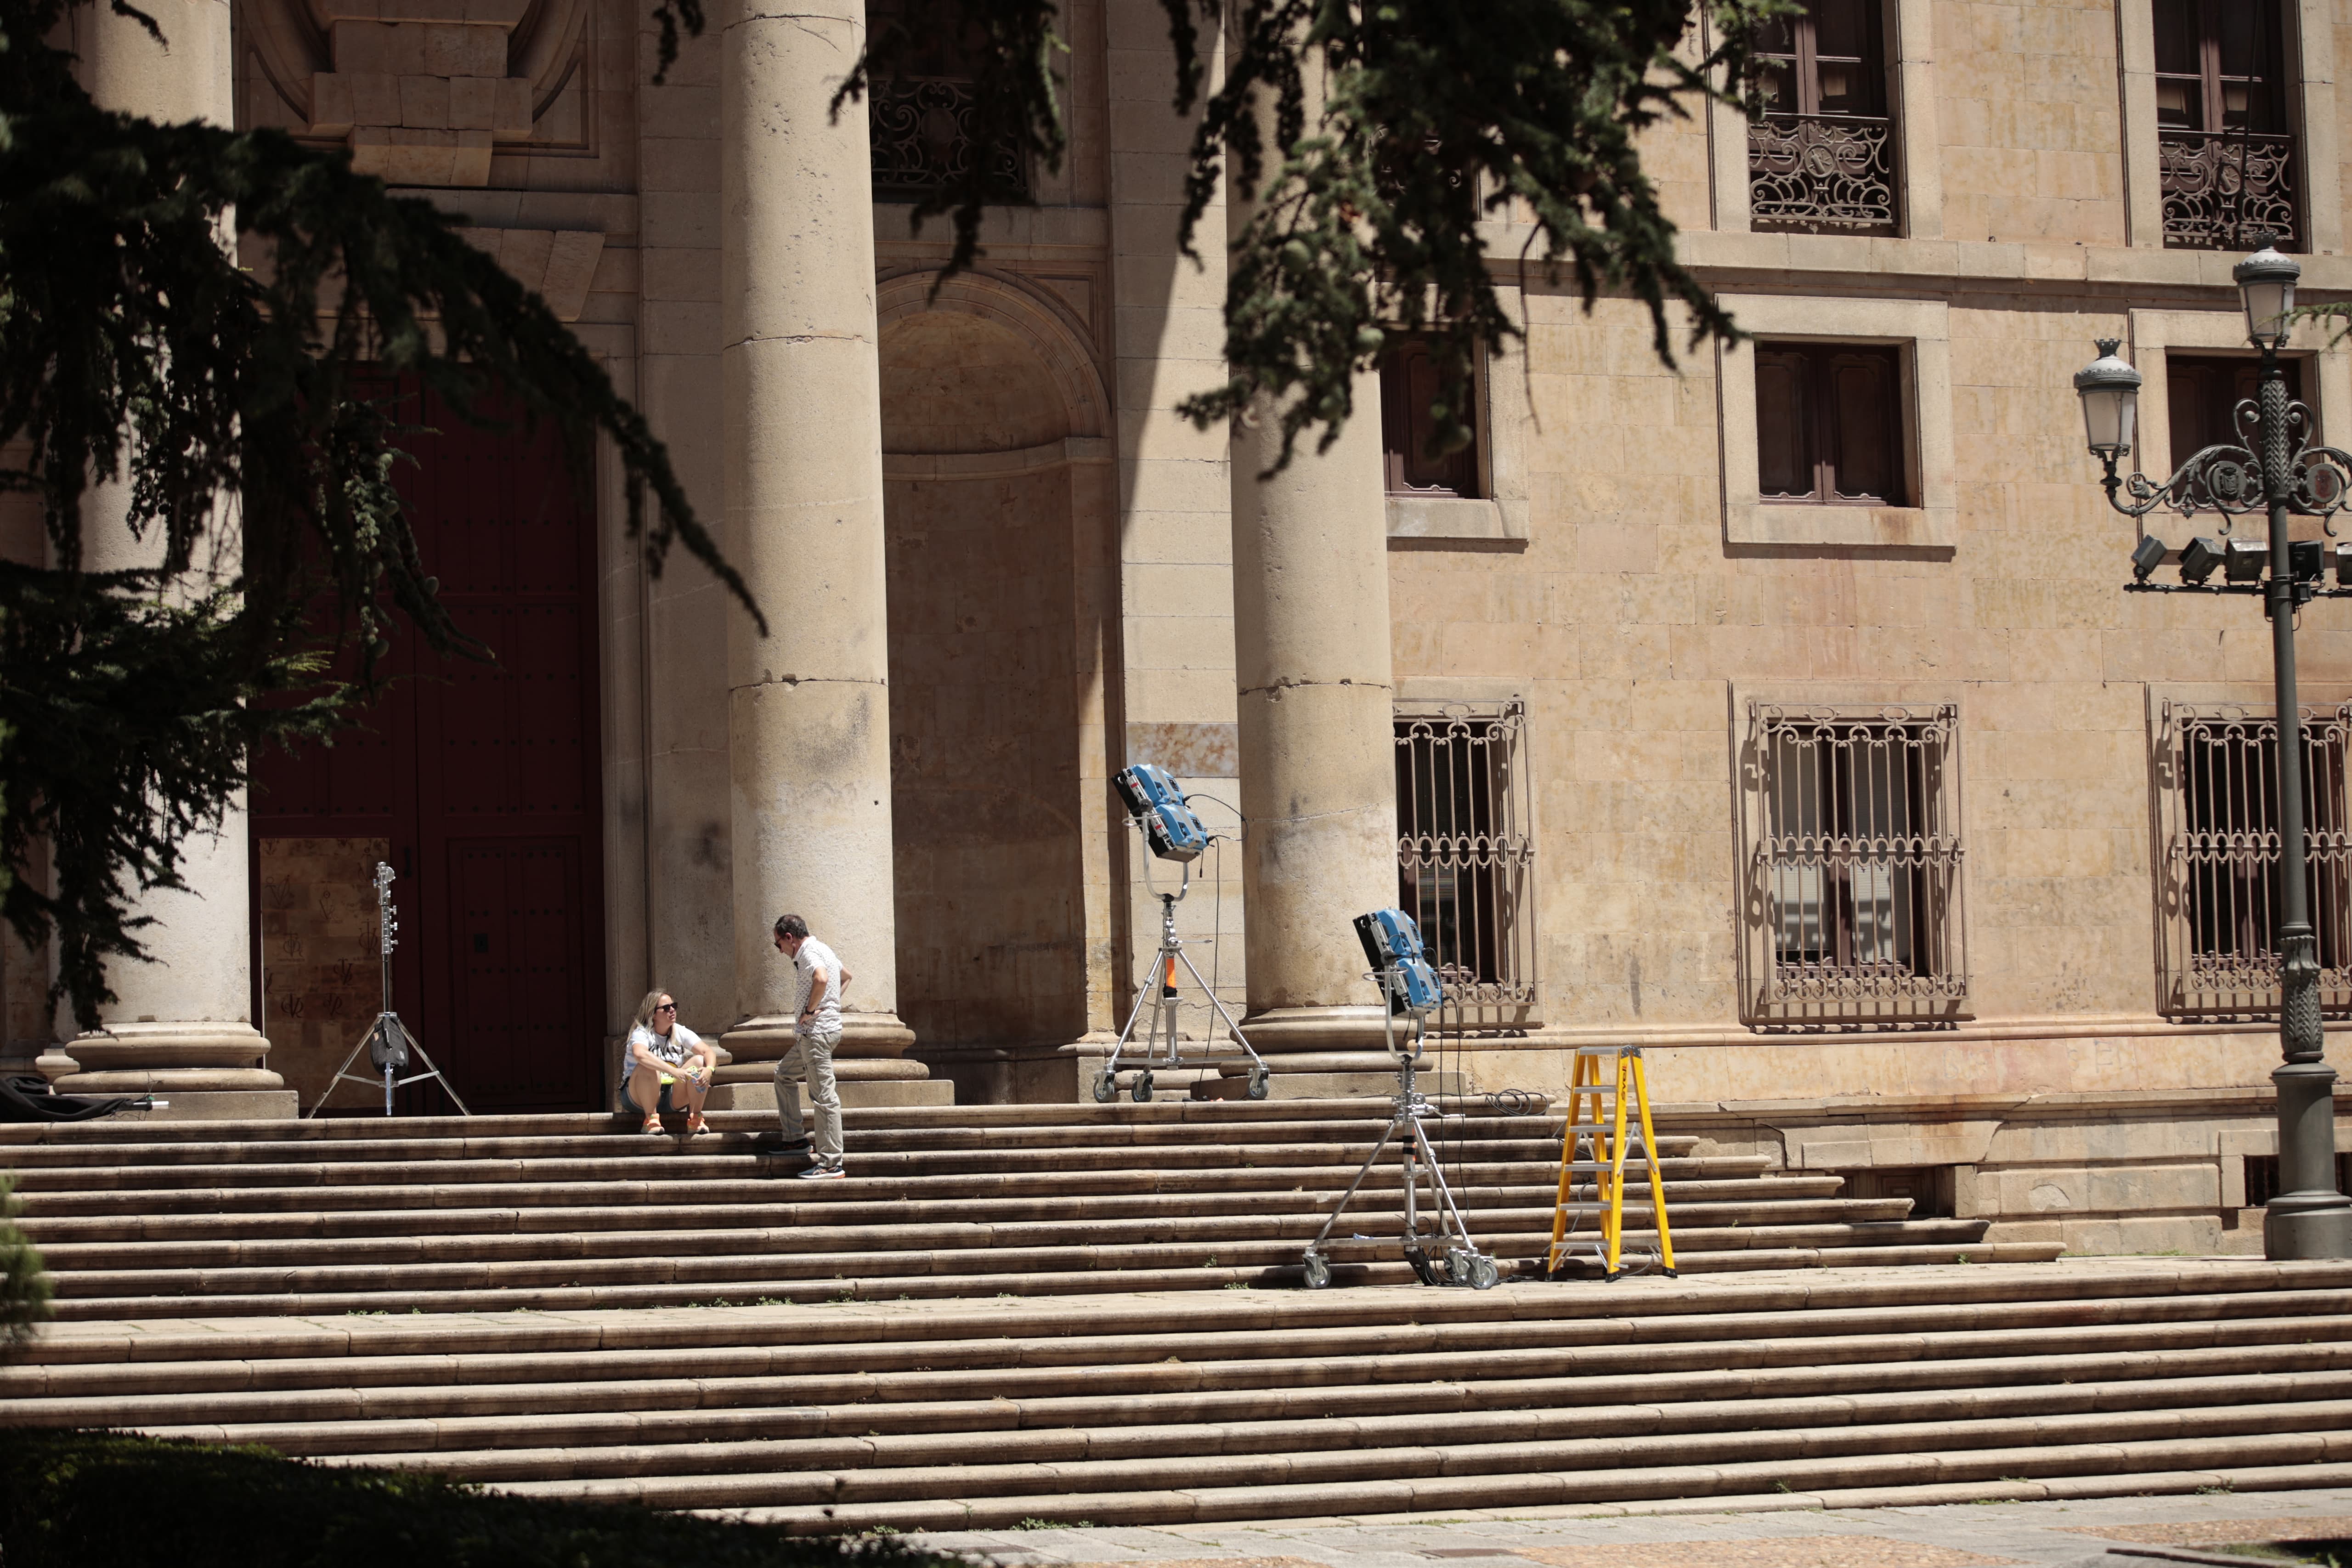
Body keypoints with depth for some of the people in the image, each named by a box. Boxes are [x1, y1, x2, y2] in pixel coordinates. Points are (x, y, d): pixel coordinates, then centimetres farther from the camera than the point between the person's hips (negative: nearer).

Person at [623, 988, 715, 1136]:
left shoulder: (681, 1033, 3)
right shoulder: (642, 1034, -12)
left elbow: (708, 1052, -8)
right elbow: (640, 1054, -36)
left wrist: (709, 1070, -33)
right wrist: (674, 1071, -46)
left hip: (674, 1097, 4)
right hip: (642, 1097, -4)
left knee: (699, 1061, -17)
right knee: (648, 1068, -35)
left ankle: (696, 1119, -18)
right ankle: (651, 1119, -25)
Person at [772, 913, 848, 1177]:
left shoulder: (809, 953, -13)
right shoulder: (820, 950, 19)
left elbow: (821, 979, -35)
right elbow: (846, 977, 36)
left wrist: (810, 1011, -21)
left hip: (818, 1032, -11)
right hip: (810, 1034, 11)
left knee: (824, 1096, -11)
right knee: (784, 1074, 25)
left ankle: (831, 1163, -12)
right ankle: (794, 1138, 25)